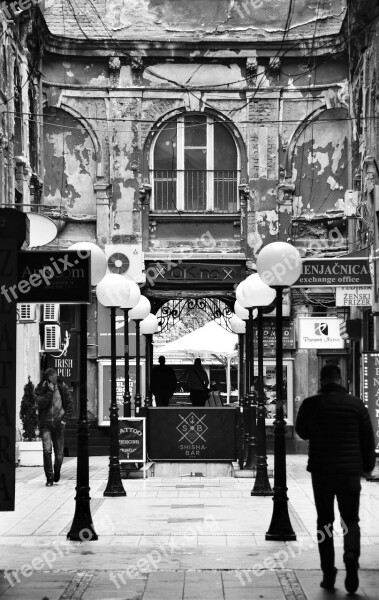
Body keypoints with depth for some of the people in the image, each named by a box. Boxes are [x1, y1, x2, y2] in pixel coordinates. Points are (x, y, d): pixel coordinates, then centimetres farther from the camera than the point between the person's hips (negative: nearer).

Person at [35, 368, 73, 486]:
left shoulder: (62, 387, 2)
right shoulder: (40, 389, -1)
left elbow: (69, 404, 7)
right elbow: (41, 403, -17)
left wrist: (65, 418, -2)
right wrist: (50, 391, -20)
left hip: (58, 423, 1)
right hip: (45, 424, -1)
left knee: (59, 452, 5)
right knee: (47, 450, -15)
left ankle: (57, 471, 34)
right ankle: (49, 478, -7)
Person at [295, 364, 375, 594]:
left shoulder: (311, 404, -4)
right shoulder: (356, 404, -3)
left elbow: (302, 432, 12)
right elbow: (368, 438, 2)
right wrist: (368, 465, 14)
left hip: (321, 471, 0)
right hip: (350, 471, 0)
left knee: (325, 522, 11)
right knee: (351, 520, 11)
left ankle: (328, 574, 8)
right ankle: (351, 555, -16)